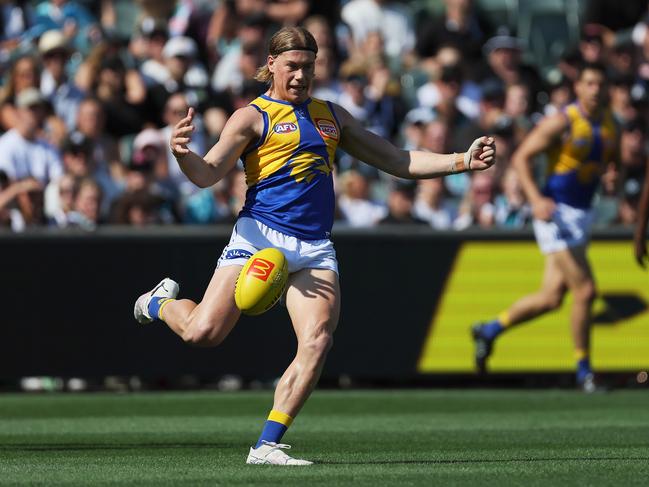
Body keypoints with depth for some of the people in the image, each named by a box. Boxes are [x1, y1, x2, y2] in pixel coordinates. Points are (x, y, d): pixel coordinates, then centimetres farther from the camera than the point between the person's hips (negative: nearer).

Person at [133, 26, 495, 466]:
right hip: (260, 236, -4)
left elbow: (398, 161, 26)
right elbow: (208, 174, -6)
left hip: (315, 248, 4)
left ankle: (267, 445, -11)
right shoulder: (254, 116, 5)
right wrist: (182, 154, -28)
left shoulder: (332, 116, 22)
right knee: (204, 333, -15)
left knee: (317, 342, -16)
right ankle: (161, 303, 22)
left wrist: (461, 162, 15)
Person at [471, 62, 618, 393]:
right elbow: (521, 157, -13)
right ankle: (583, 371, 1)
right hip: (556, 212, -7)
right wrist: (536, 199, -26)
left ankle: (489, 331, 27)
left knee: (551, 298, 8)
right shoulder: (561, 123, -13)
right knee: (584, 291, -12)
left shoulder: (610, 124, 8)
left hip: (582, 214, 7)